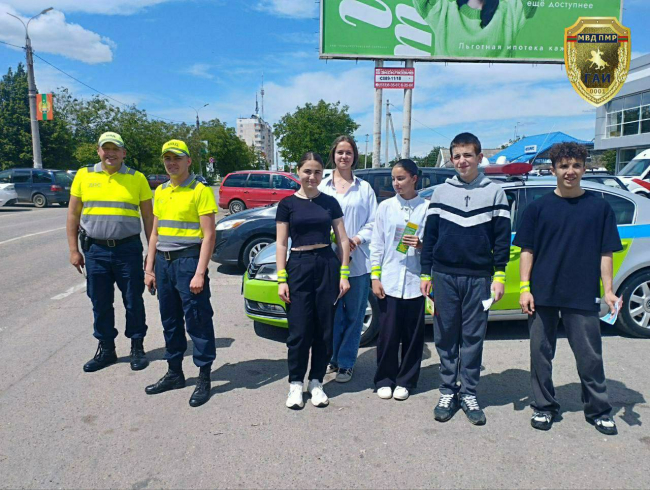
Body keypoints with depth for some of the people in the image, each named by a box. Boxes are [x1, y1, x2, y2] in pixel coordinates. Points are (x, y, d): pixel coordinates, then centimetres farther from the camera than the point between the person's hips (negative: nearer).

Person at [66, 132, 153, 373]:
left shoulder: (137, 178, 2)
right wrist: (74, 250, 3)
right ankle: (106, 349, 25)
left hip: (128, 248, -2)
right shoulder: (84, 176, 6)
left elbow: (148, 217, 4)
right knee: (100, 303, 10)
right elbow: (73, 216, 8)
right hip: (95, 250, 2)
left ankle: (137, 347, 21)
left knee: (133, 301, 5)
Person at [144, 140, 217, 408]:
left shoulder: (200, 191, -7)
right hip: (164, 262, 7)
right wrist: (150, 268, 12)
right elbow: (155, 233, 18)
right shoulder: (160, 192, 14)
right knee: (170, 321, 14)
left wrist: (200, 273, -17)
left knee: (198, 321, -1)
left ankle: (204, 378, 10)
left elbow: (208, 236, -12)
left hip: (188, 260, -7)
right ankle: (174, 373, 28)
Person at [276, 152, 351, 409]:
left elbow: (342, 240, 8)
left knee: (324, 329, 6)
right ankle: (295, 383, 17)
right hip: (299, 267, -1)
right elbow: (281, 244, 2)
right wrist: (281, 279, -6)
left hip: (328, 266, 2)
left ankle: (316, 382, 22)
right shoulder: (288, 204, 3)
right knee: (299, 330, 0)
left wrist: (344, 274, 1)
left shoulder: (330, 203, 8)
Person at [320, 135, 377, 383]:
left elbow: (373, 223, 5)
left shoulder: (364, 188, 8)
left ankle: (346, 363, 19)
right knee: (333, 313, 6)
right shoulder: (322, 187, 7)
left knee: (354, 314, 6)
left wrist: (357, 239, -12)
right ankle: (332, 358, 24)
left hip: (358, 261, 1)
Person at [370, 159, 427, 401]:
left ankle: (405, 381, 24)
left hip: (415, 282, 0)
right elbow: (377, 245, 5)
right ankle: (385, 379, 22)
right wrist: (375, 277, 0)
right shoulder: (385, 207, 4)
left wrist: (421, 245, -16)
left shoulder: (426, 208, 0)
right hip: (389, 281, 1)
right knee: (388, 334, 6)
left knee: (412, 335, 8)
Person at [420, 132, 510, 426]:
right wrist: (425, 273, 4)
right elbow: (430, 235, 7)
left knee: (473, 338, 6)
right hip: (444, 276, 1)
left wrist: (499, 275, -3)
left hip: (478, 278, -1)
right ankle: (447, 392, 18)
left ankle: (469, 394, 18)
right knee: (446, 336, 6)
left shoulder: (494, 192, 4)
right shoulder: (441, 192, 6)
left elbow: (502, 237, 4)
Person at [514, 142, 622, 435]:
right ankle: (544, 406, 25)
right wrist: (524, 288, -5)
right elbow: (527, 251, 2)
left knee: (590, 356, 8)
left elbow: (606, 253, 5)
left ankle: (598, 410, 28)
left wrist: (608, 291, -2)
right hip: (542, 295, 1)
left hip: (583, 297, 0)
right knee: (541, 354, 9)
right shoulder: (539, 207, 3)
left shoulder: (599, 207, 4)